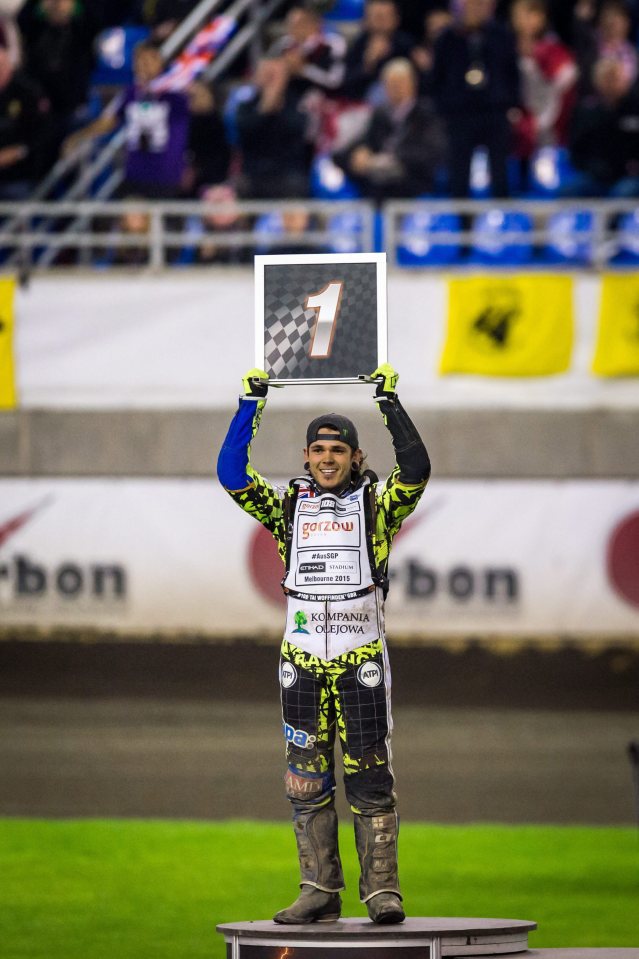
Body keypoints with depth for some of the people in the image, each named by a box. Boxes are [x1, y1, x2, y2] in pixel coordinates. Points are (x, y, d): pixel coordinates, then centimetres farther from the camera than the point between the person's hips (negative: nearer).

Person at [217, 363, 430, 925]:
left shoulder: (377, 507, 5)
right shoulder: (289, 508, 10)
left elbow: (416, 468, -11)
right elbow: (232, 473, 1)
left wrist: (389, 402, -8)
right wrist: (251, 403, 0)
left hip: (362, 661, -2)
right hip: (303, 662, 2)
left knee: (370, 778, -4)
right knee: (307, 779, 3)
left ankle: (383, 891, -1)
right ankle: (319, 891, 8)